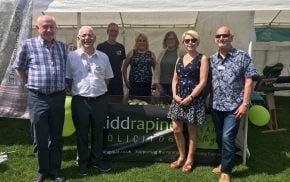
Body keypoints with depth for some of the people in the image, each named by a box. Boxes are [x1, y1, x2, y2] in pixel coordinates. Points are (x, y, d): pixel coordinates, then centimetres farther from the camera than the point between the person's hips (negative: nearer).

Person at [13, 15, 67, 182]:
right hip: (37, 99, -2)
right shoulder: (27, 45, -2)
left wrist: (62, 86, 12)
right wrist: (31, 85, 5)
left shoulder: (62, 47, 9)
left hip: (58, 97, 3)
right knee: (41, 138, 8)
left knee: (57, 137, 11)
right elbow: (19, 68, 8)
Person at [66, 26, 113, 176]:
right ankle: (82, 162, 27)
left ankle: (97, 160, 31)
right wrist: (77, 92, 0)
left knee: (98, 132, 14)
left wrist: (100, 91, 7)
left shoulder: (103, 57, 5)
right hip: (80, 101, -2)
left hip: (100, 100, 2)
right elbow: (68, 78, 4)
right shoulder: (71, 56, -1)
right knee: (82, 133, 10)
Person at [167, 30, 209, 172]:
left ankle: (189, 159, 22)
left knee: (192, 130, 6)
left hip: (194, 99, -5)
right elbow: (175, 79, 12)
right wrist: (175, 94, -4)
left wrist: (190, 97, -16)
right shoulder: (179, 59, 12)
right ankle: (181, 157, 26)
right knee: (176, 129, 7)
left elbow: (202, 82, -12)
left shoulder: (202, 58, -5)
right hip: (179, 98, 5)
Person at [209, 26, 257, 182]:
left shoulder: (242, 57, -5)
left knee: (227, 138, -7)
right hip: (216, 106, 5)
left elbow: (248, 81, -7)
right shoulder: (212, 59, 6)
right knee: (220, 138, 15)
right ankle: (225, 162, 35)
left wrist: (245, 104, -13)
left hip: (234, 107, -5)